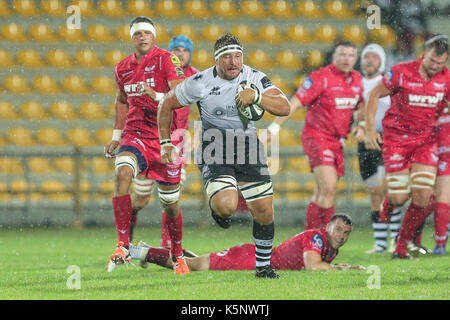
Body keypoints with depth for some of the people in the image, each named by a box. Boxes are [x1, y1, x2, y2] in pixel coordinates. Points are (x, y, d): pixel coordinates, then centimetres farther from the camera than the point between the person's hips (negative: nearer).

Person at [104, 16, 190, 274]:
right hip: (135, 135, 3)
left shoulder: (167, 60, -7)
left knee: (171, 204, 6)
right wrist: (116, 136, 22)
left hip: (165, 138, -3)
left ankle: (178, 255, 31)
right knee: (123, 173, -29)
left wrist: (157, 97, -34)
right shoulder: (124, 68, 9)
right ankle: (123, 245, -27)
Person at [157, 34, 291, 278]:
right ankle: (217, 209, 12)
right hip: (215, 153, -3)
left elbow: (284, 108, -17)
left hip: (249, 151, 3)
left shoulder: (254, 78, -7)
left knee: (264, 212, 2)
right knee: (226, 206, -27)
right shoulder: (200, 83, -12)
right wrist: (165, 143, 1)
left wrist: (256, 96, -33)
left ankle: (263, 266, 24)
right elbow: (167, 105, 2)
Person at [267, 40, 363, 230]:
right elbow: (295, 102, -15)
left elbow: (359, 105, 24)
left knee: (321, 193, 10)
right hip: (317, 138, -7)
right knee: (329, 187, -20)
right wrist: (276, 125, -19)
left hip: (337, 141, 7)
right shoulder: (321, 77, -14)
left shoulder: (356, 79, 8)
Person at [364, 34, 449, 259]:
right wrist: (369, 130, -8)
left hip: (426, 139, 3)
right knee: (398, 199, -8)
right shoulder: (401, 73, -13)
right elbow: (374, 95, -3)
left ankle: (402, 245, 7)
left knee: (422, 197, -12)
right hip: (396, 137, -3)